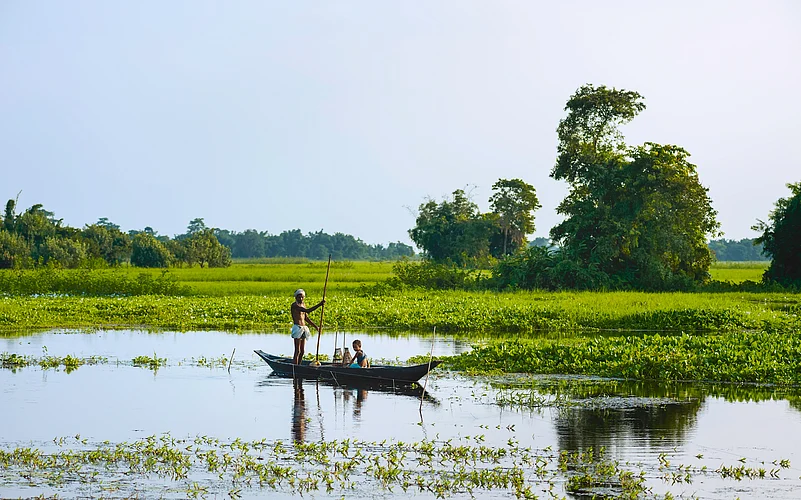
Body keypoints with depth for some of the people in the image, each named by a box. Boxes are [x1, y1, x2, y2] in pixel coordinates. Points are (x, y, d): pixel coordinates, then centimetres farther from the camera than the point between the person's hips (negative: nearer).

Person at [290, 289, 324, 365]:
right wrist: (319, 305, -28)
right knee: (297, 351, -10)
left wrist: (315, 326, 21)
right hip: (297, 328, -9)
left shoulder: (303, 304, 15)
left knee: (302, 351, 10)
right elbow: (307, 311, -26)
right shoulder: (294, 305, -13)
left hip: (303, 329, 9)